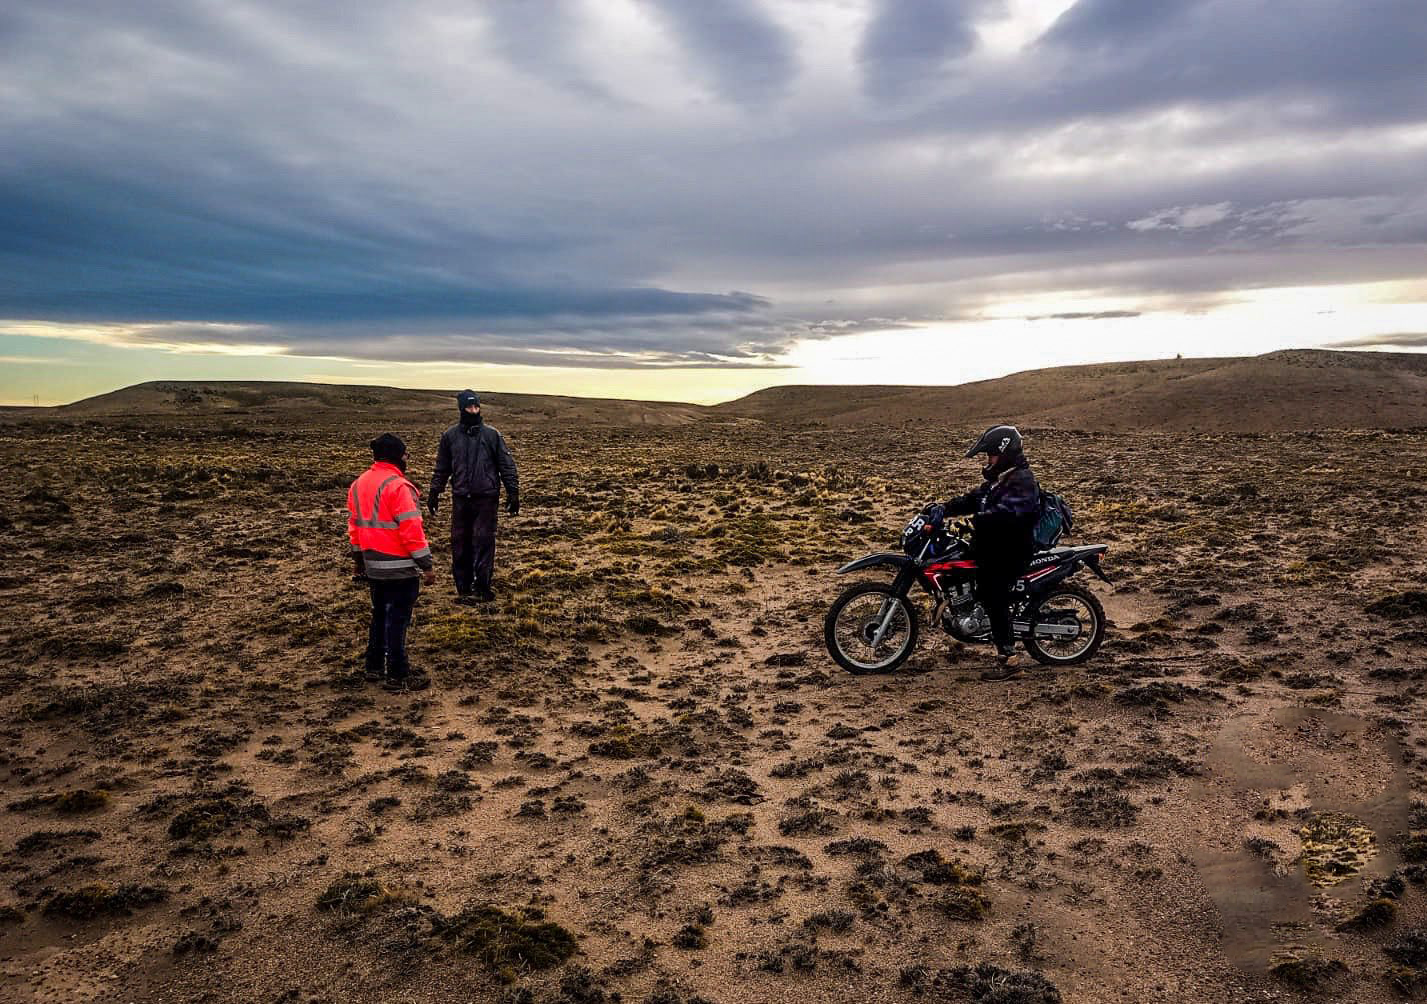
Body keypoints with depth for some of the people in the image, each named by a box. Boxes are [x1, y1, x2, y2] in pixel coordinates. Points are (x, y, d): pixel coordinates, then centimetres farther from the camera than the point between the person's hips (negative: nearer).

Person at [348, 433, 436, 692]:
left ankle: (374, 666, 29)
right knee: (398, 619, -2)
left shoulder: (358, 485, 9)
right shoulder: (398, 486, -18)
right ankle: (397, 676, 4)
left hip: (373, 565, 9)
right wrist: (427, 565, -18)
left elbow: (355, 525, 16)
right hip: (400, 567, -8)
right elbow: (411, 529, -21)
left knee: (380, 615, 20)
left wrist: (359, 559, 24)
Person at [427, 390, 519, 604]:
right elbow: (441, 468, 15)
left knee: (483, 541, -5)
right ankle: (463, 588, 14)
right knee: (460, 544, 5)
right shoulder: (450, 435, 7)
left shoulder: (492, 434, 0)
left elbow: (507, 465, 2)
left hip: (486, 498, -3)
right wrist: (434, 493, 12)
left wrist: (513, 493, -2)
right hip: (460, 498, 3)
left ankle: (481, 587, 0)